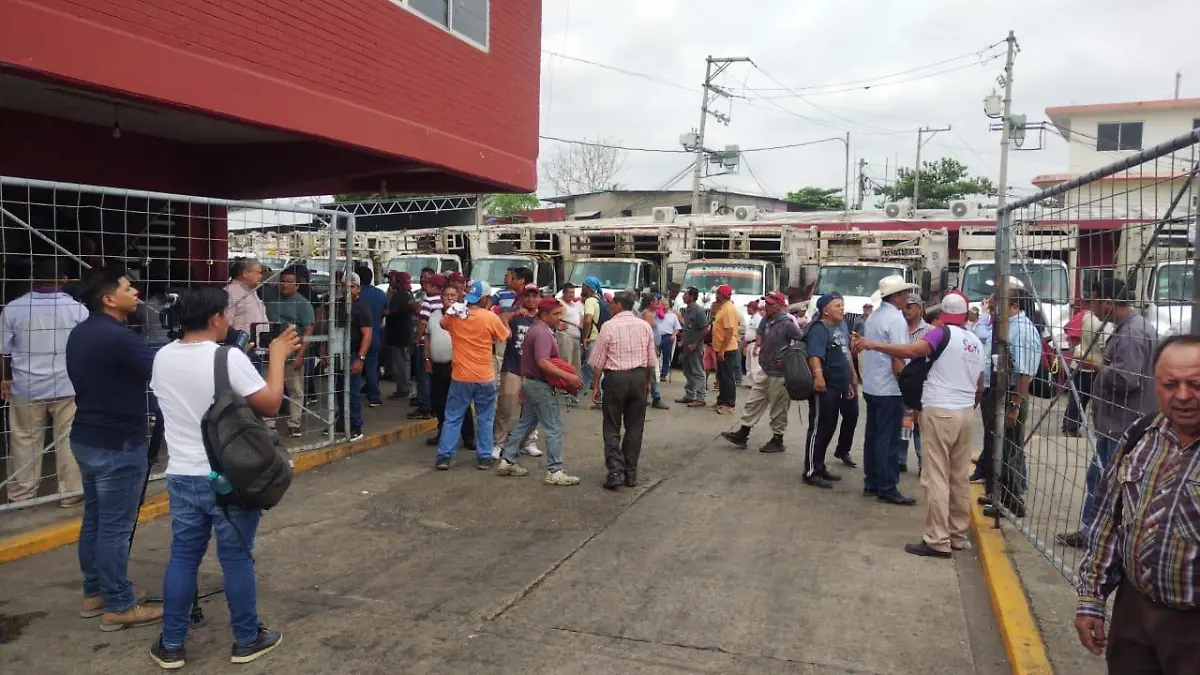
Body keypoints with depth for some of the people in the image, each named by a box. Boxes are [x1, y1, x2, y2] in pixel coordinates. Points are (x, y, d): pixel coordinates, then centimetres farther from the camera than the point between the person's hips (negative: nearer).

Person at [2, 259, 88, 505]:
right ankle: (71, 492, 12)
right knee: (69, 439, 6)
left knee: (24, 440, 13)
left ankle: (21, 492, 23)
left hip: (26, 388, 1)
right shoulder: (77, 309, -8)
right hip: (68, 386, -1)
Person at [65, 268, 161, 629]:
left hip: (86, 438, 10)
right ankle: (118, 606, 7)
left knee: (94, 519, 17)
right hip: (117, 445, -10)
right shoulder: (118, 337, -22)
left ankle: (95, 593, 28)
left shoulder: (79, 334, 9)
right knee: (115, 527, -1)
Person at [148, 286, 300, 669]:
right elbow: (270, 406, -12)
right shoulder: (229, 358, -18)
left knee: (183, 556, 14)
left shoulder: (162, 358, 2)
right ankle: (247, 640, 20)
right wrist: (277, 356, -4)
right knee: (237, 558, 6)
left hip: (181, 476, 5)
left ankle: (171, 645, 23)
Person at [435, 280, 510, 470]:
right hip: (485, 377, -2)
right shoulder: (490, 318, -11)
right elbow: (506, 336, 5)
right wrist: (502, 320, 19)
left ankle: (444, 456, 8)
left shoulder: (453, 315, -3)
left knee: (453, 417, 9)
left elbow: (443, 324, 20)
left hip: (460, 376, 2)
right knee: (485, 419, 11)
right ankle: (484, 457, 14)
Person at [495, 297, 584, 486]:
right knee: (554, 428, -5)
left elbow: (528, 356, 19)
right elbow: (543, 362, -30)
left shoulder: (536, 328, 12)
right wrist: (568, 376, -29)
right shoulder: (542, 332, -21)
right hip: (540, 385, -11)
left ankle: (507, 461, 24)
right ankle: (554, 472, -2)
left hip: (531, 381, 11)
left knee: (526, 423, 17)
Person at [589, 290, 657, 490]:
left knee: (612, 427, 3)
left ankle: (616, 470, -8)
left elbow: (599, 361, -6)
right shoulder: (645, 326, 4)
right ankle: (631, 472, 14)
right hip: (639, 377, 4)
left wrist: (595, 385, 2)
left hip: (615, 377, -3)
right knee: (634, 426, 10)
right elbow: (651, 360, 8)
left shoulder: (609, 326, -7)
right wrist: (648, 381, 20)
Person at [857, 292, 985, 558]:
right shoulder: (977, 342, 15)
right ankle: (958, 536, 19)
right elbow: (980, 388, 21)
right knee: (959, 478, 12)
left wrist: (873, 345, -18)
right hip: (966, 413, 7)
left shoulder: (943, 333, -8)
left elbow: (911, 351, -25)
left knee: (937, 477, -5)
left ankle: (938, 541, -5)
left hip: (941, 411, -7)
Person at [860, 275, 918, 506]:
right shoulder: (896, 319, -15)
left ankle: (871, 483, 22)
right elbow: (898, 360, -19)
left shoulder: (873, 317, 11)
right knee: (889, 440, -2)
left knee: (873, 436, 14)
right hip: (889, 389, -9)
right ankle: (887, 488, 3)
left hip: (871, 387, 9)